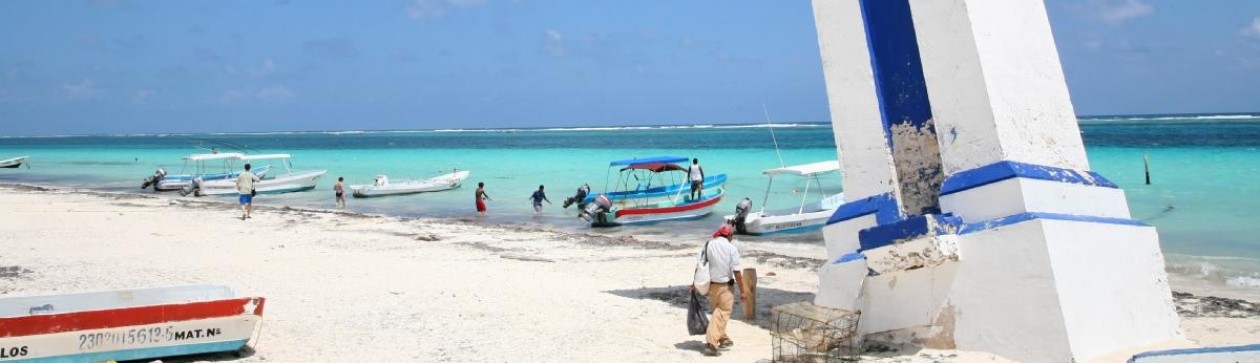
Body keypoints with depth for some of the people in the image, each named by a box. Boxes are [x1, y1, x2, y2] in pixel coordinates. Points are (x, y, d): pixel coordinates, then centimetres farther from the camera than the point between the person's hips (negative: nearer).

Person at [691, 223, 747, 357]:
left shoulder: (707, 245, 1)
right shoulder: (731, 248, -10)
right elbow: (736, 272, -12)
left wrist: (695, 283, 12)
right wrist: (742, 291, -6)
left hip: (710, 285, 5)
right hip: (725, 286, -5)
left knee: (718, 312, 21)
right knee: (722, 314, -1)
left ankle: (724, 339, 32)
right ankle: (711, 343, -10)